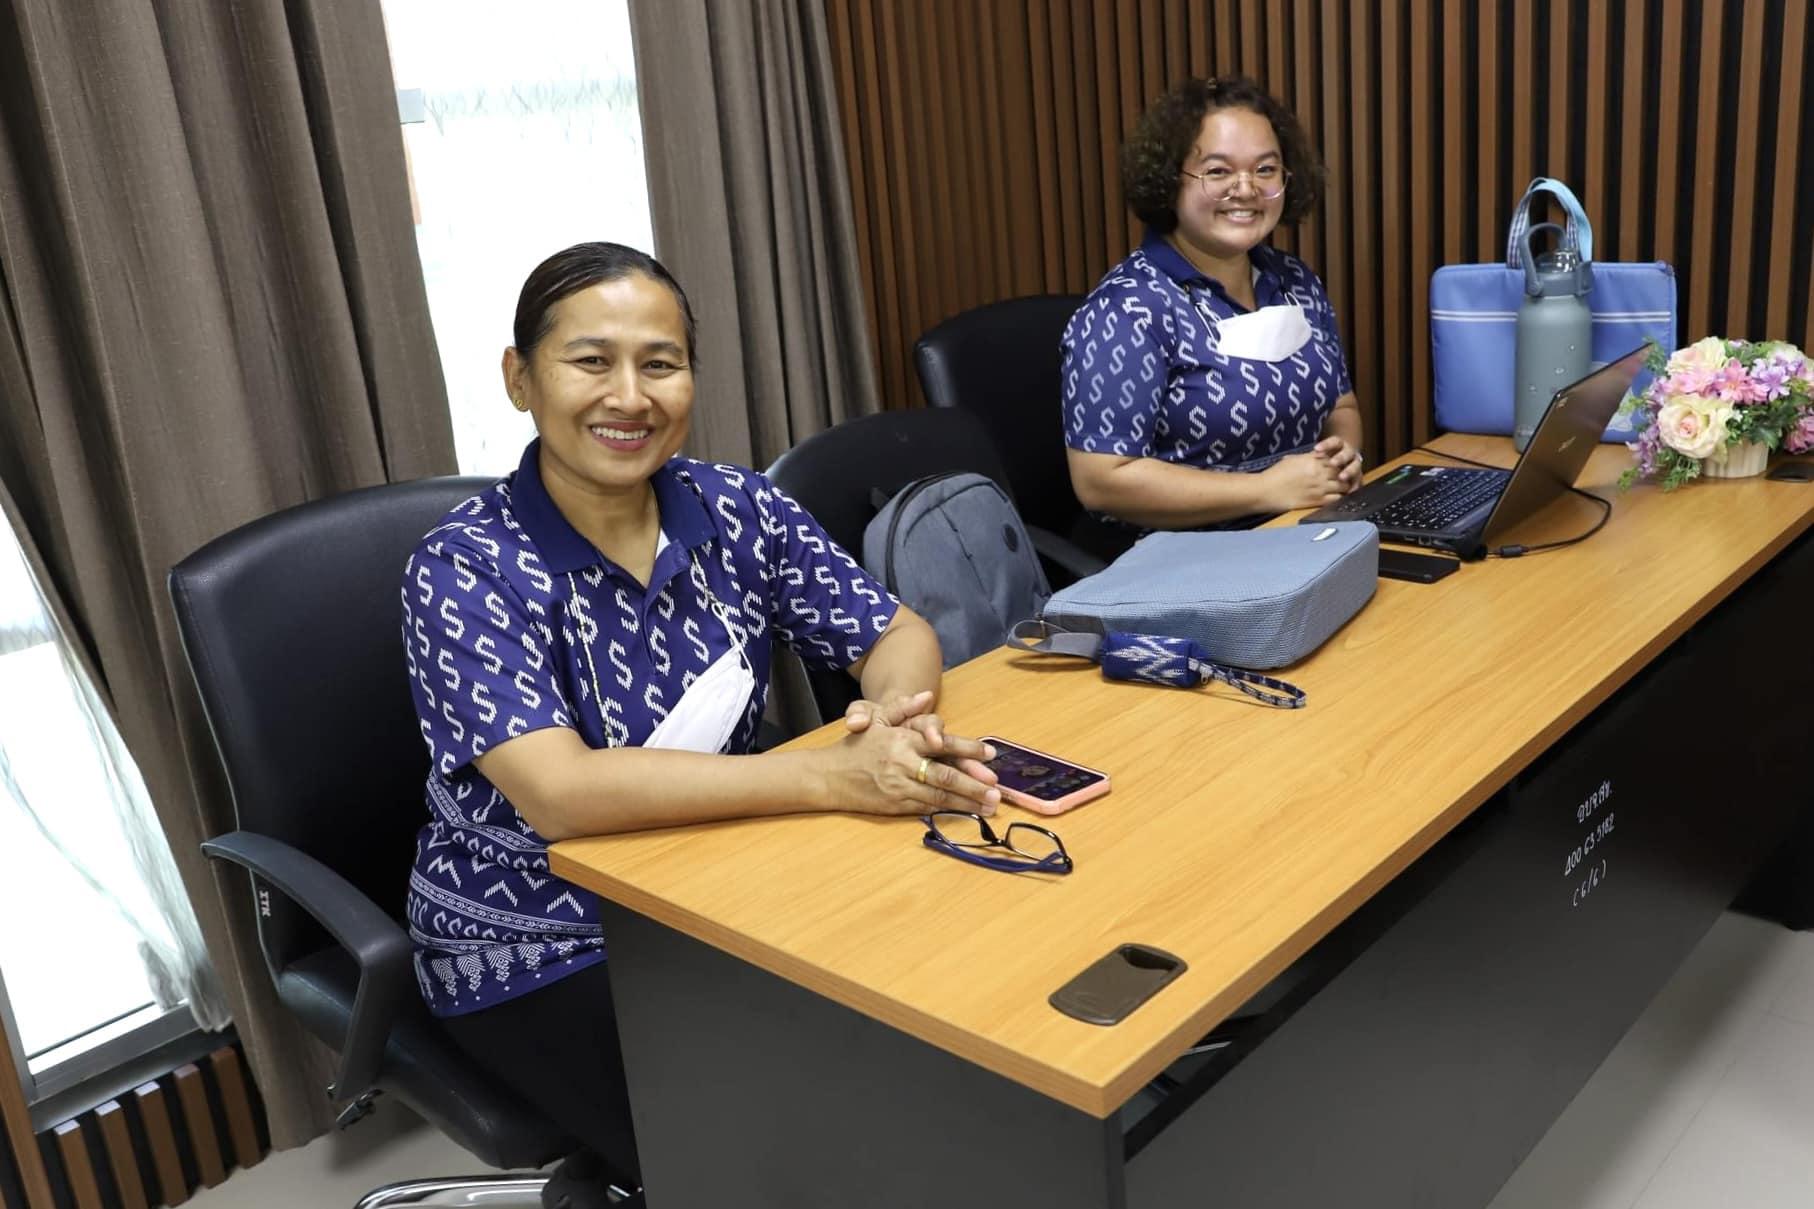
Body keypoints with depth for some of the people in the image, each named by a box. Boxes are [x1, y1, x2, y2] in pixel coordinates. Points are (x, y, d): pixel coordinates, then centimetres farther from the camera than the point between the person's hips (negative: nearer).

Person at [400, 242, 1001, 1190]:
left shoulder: (736, 510, -5)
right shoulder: (464, 571, -18)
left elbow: (900, 633, 0)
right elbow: (560, 792, -30)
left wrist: (893, 712, -25)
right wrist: (835, 775, -37)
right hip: (535, 955, -4)